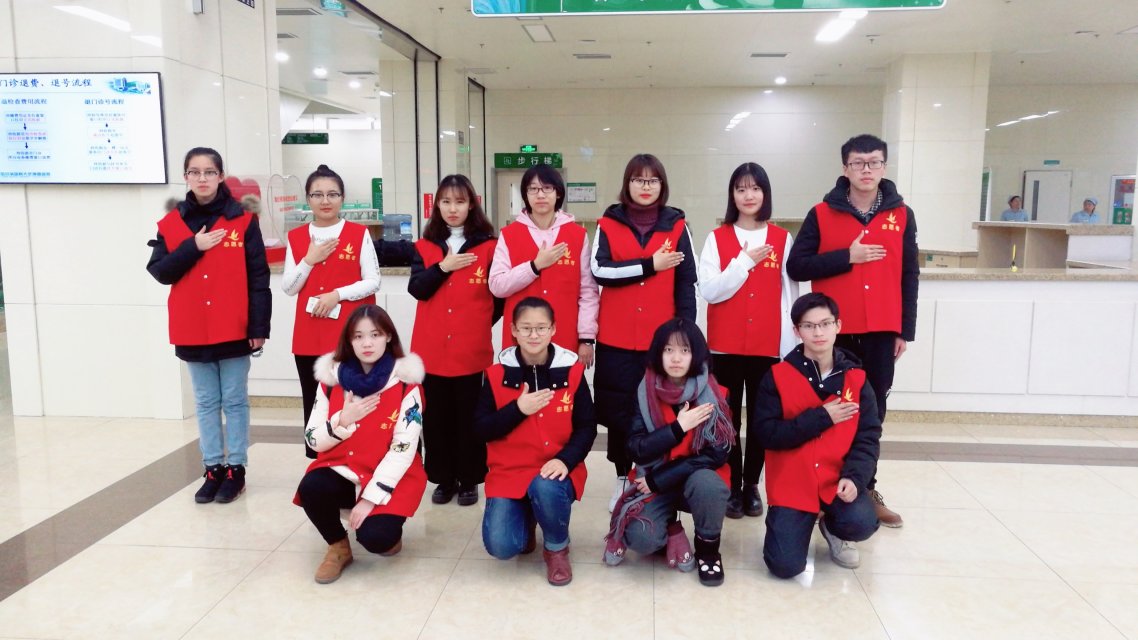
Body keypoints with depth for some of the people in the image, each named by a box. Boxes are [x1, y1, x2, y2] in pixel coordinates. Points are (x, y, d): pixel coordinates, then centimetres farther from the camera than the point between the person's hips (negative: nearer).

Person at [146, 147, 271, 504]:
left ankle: (235, 469, 16)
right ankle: (213, 468, 21)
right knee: (206, 403, 12)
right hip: (193, 332, 3)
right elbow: (159, 272, -1)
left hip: (233, 330, -3)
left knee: (235, 401, 7)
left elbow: (258, 278, -5)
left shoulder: (243, 221, -3)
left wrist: (259, 327, -10)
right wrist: (193, 247, -13)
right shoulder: (171, 223, 6)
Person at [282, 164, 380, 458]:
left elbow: (373, 281, -3)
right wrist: (309, 260, -8)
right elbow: (288, 288, 6)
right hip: (308, 336, 3)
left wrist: (336, 294, -14)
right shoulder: (296, 237, 9)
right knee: (314, 404, 6)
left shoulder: (360, 233, 1)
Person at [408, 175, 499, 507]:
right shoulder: (425, 246, 7)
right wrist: (444, 266, -15)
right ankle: (443, 479, 22)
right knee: (436, 417, 8)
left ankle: (469, 480, 19)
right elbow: (416, 288, -5)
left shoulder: (488, 246, 0)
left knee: (469, 417, 6)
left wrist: (480, 321, 1)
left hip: (472, 349, -2)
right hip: (432, 349, 2)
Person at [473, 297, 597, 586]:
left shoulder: (572, 370, -4)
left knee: (546, 488, -37)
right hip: (509, 471, 1)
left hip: (557, 470, -1)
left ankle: (557, 548, -2)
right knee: (500, 546, -18)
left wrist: (566, 460, -20)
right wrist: (518, 409, -18)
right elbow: (481, 429, -3)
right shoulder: (497, 374, -3)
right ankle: (525, 518, 21)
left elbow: (587, 427, -3)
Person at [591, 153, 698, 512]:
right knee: (618, 411, 4)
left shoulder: (676, 226, 6)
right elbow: (600, 270, -9)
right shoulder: (608, 223, 5)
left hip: (662, 338, 0)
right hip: (616, 338, 0)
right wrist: (650, 264, -13)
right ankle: (623, 479, 20)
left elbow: (686, 283, 4)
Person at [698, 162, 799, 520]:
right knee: (728, 417, 4)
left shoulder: (782, 239, 5)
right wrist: (745, 261, -13)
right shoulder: (717, 239, 2)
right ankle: (732, 487, 15)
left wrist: (790, 344, -2)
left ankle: (751, 485, 20)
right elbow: (709, 291, -8)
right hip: (726, 344, -1)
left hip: (768, 344, 1)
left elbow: (790, 295, 3)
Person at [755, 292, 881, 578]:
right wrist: (821, 417, -16)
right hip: (792, 482, -2)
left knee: (862, 523, -28)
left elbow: (868, 437, -1)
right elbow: (767, 434, -11)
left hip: (838, 480, 2)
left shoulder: (856, 378, 1)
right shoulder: (778, 376, -5)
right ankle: (786, 520, 23)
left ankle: (833, 528, 11)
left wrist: (854, 477, -18)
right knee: (785, 565, -14)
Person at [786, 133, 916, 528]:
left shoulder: (902, 215, 6)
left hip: (882, 331, 2)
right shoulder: (822, 214, 0)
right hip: (835, 330, -2)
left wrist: (906, 330, 4)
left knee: (873, 410, 9)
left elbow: (909, 277, 7)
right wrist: (846, 257, -14)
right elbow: (796, 266, -6)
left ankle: (865, 488, 21)